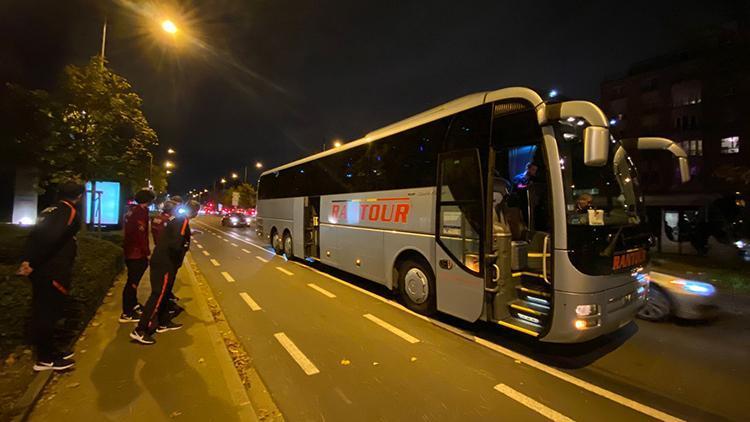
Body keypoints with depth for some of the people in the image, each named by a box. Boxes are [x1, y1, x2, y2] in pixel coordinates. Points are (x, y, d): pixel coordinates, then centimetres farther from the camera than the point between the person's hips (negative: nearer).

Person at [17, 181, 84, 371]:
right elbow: (51, 239, -24)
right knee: (48, 313, 1)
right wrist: (33, 263, -15)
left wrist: (28, 260, 4)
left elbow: (35, 236, 11)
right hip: (53, 272, -9)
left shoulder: (49, 211, 16)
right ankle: (45, 359, 12)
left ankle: (48, 350, 30)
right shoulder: (70, 211, -14)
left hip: (42, 270, 9)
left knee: (42, 312, 16)